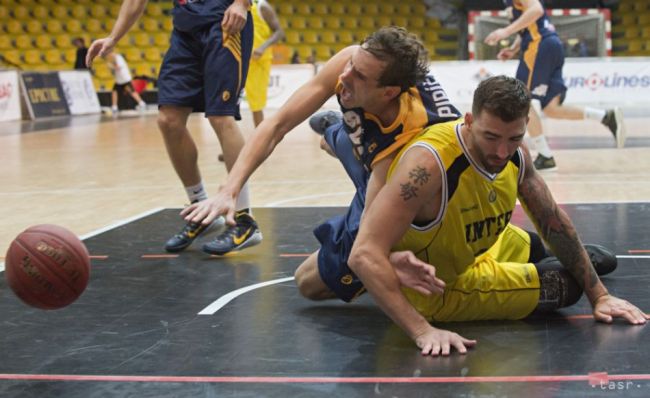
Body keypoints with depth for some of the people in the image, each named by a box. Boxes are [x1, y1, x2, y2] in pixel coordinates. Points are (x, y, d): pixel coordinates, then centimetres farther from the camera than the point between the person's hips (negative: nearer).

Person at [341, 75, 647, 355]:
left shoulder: (515, 155, -17)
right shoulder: (429, 163, -40)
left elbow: (553, 220, -1)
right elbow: (364, 255, -44)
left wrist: (599, 295, 0)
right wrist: (422, 330, -50)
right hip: (438, 291, -6)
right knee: (564, 284, 3)